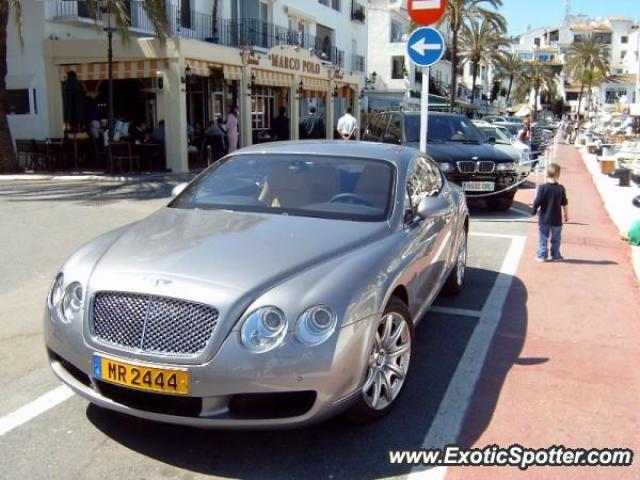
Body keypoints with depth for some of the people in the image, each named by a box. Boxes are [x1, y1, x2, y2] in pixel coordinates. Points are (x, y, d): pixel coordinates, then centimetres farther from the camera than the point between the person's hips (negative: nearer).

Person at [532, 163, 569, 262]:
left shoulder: (543, 187, -13)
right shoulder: (561, 188, -6)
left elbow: (537, 202, -13)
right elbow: (565, 204, 1)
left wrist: (534, 210, 5)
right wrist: (566, 214, 14)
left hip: (544, 218, -1)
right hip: (556, 219, 1)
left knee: (543, 238, 8)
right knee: (556, 239, 14)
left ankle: (542, 256, 9)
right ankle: (555, 256, 20)